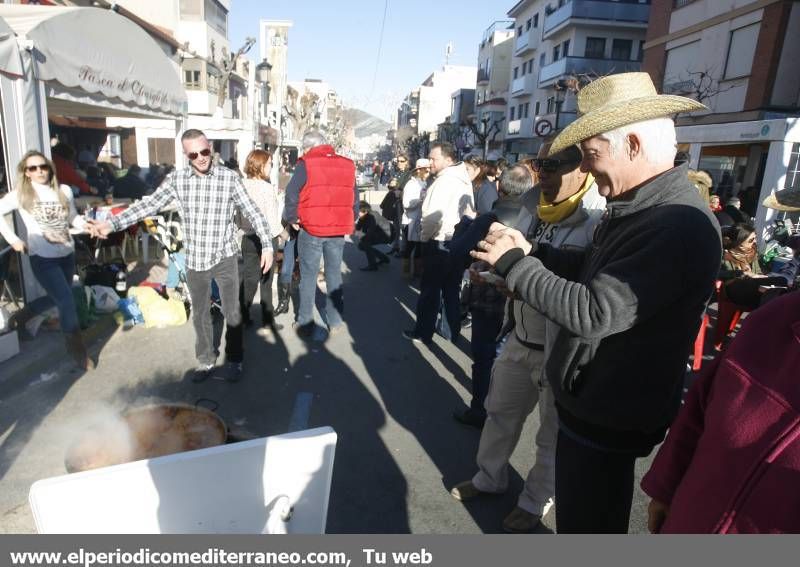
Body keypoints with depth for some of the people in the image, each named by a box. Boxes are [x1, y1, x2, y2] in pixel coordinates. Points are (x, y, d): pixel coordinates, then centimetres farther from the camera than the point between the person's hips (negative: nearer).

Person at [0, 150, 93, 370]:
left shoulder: (64, 191, 3)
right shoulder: (21, 194, -6)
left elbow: (73, 218, 10)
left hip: (67, 255, 5)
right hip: (43, 259, -5)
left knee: (57, 298, 21)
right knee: (67, 302, -10)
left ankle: (20, 317, 50)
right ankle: (78, 350, 7)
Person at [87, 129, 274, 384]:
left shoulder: (229, 178, -8)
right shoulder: (176, 179, -2)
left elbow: (252, 212, -6)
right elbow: (149, 204, -4)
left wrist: (267, 245, -11)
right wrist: (112, 223, -13)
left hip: (225, 257, -2)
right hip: (194, 260, 3)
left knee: (232, 312, 6)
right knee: (199, 314, 14)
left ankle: (234, 361, 24)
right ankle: (205, 361, 32)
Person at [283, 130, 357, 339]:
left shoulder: (306, 164, -7)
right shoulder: (347, 165, 7)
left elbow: (291, 194, -11)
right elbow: (355, 197, 11)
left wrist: (292, 218, 2)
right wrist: (350, 222, 18)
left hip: (311, 229, -4)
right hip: (338, 230, 4)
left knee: (308, 276, 6)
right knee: (334, 274, 14)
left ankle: (305, 324, 11)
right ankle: (335, 321, 20)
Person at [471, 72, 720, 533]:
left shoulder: (677, 225, -30)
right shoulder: (640, 207, 6)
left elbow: (592, 312, -33)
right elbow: (594, 268, 16)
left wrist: (513, 263, -22)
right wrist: (531, 251, 1)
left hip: (608, 414, -10)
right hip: (593, 400, 10)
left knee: (589, 525, 14)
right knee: (578, 514, 30)